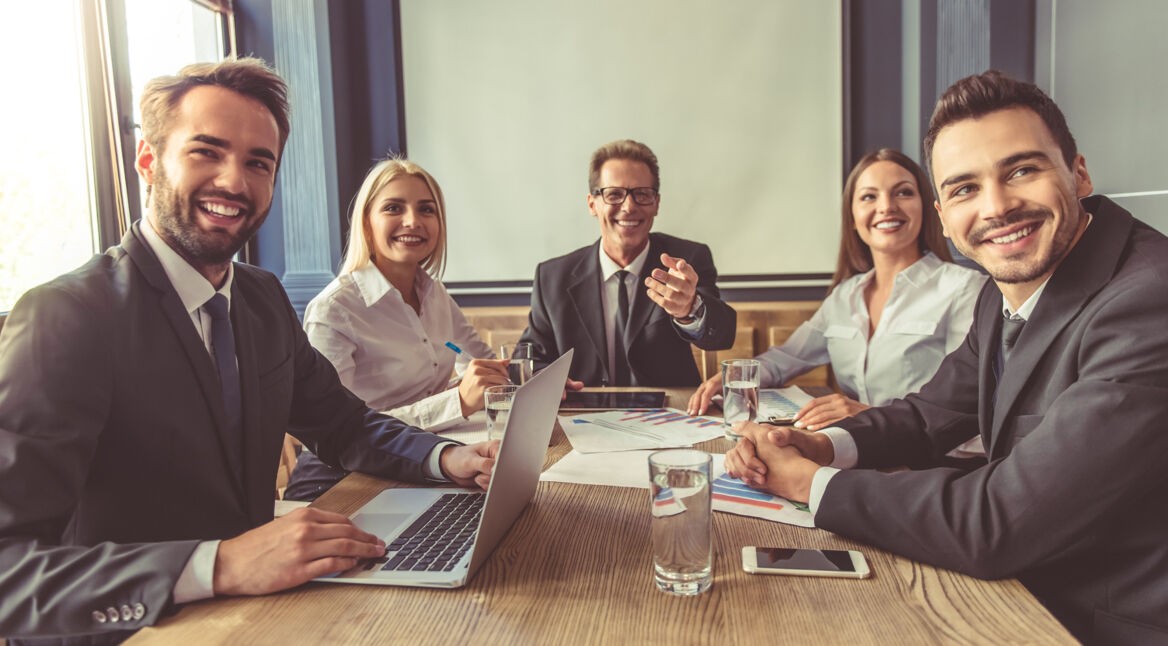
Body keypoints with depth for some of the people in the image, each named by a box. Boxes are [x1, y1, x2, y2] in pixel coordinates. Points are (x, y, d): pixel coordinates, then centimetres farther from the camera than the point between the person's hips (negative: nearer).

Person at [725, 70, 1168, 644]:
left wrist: (809, 481, -16)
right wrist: (821, 445, -9)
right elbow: (931, 413, 10)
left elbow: (994, 527, -28)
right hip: (1028, 590, 6)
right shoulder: (1003, 293, 0)